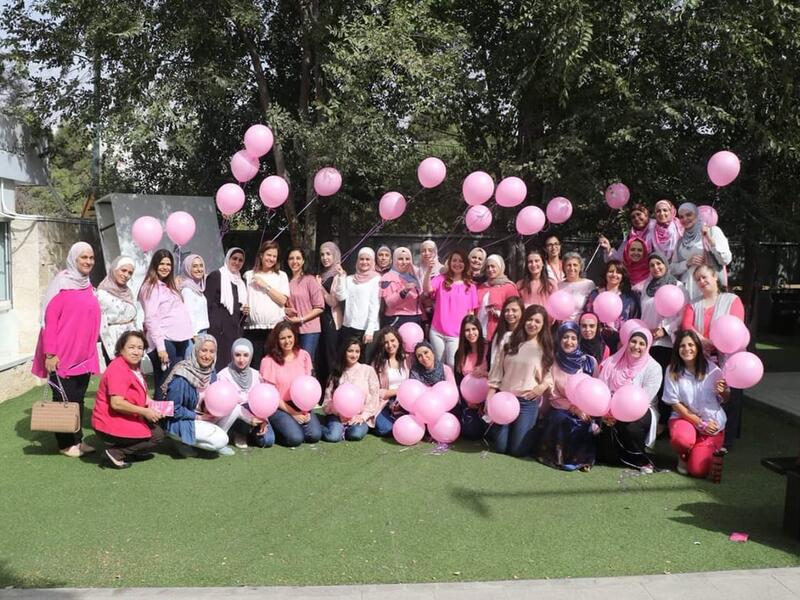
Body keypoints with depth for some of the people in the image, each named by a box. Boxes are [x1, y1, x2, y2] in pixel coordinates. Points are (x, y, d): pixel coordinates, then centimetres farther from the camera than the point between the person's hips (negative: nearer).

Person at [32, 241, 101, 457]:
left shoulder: (87, 285, 12)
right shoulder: (62, 283, -10)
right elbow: (49, 319, -14)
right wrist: (50, 353, -18)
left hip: (84, 356, 7)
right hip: (63, 356, -7)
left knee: (78, 399, 12)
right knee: (64, 399, 3)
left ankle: (77, 439, 21)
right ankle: (66, 443, 13)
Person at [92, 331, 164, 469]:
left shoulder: (134, 367, 11)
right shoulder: (117, 369, -21)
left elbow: (139, 395, 20)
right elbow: (117, 403, -28)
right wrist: (145, 412, -24)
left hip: (126, 419, 10)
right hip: (110, 425, -10)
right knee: (157, 435, -8)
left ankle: (132, 452, 6)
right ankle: (115, 453, -9)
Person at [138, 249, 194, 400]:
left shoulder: (170, 287, 22)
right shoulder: (150, 287, -3)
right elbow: (150, 319, -11)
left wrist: (191, 333, 13)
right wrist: (160, 346, -18)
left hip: (180, 340, 8)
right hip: (165, 342, -8)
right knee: (164, 388, -9)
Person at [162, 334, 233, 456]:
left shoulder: (211, 373, -4)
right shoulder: (181, 377, -25)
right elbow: (173, 409, -21)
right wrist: (197, 417, -18)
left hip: (200, 416, 7)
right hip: (179, 422, -7)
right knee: (221, 440, -21)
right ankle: (184, 443, 0)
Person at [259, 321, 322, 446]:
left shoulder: (304, 356, 3)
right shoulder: (269, 361, -9)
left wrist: (306, 410, -8)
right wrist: (293, 413, -10)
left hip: (302, 406, 4)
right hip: (280, 407, -3)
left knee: (315, 435, -18)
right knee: (295, 438, -24)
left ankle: (297, 424, 12)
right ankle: (276, 431, 8)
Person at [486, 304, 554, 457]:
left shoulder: (545, 348, 0)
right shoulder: (510, 343, 1)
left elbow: (550, 373, 4)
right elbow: (496, 372, 3)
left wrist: (543, 386, -17)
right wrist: (490, 398, -1)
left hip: (528, 402, -1)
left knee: (518, 450, -2)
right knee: (499, 447, 1)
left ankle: (530, 432, 29)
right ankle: (492, 429, 32)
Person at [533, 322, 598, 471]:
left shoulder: (589, 362, -1)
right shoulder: (553, 362, -1)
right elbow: (553, 396, -1)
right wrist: (574, 408, -15)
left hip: (585, 413, 0)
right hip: (561, 411, 0)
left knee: (584, 427, -30)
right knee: (560, 421, -31)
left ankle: (580, 458, -7)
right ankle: (560, 456, -11)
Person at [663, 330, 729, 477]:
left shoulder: (711, 369, -8)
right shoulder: (672, 370, -8)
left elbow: (726, 399, 0)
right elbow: (675, 403, -6)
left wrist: (722, 392, -25)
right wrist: (700, 423, -12)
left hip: (712, 421, 0)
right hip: (684, 417, 0)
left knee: (698, 470, -14)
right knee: (681, 439, -36)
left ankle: (707, 450, 24)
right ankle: (683, 457, 4)